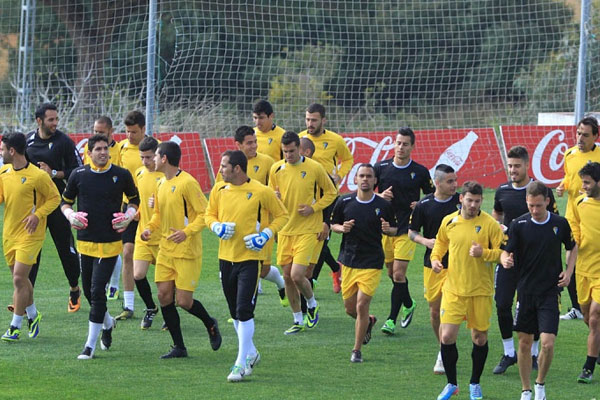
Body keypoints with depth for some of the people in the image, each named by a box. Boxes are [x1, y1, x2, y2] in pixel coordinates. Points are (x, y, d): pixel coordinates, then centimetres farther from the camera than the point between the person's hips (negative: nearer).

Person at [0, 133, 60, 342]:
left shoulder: (37, 176, -15)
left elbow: (55, 198, -6)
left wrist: (37, 215, -17)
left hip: (30, 235, -7)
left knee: (19, 279, -12)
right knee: (21, 278, 16)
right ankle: (32, 315, 37)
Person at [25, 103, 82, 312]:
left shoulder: (64, 142, -7)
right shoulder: (28, 140, 6)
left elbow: (78, 170, -7)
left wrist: (54, 173, -17)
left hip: (57, 203, -3)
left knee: (66, 248, 5)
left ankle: (74, 291, 25)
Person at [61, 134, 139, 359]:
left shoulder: (122, 175, -2)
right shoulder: (78, 175, 1)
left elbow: (134, 199, 14)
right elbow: (66, 201, 14)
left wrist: (129, 215, -5)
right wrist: (70, 215, -7)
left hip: (110, 243, -3)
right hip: (85, 241, 3)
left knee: (97, 291, -11)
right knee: (88, 291, 12)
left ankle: (91, 344, -5)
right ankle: (107, 323, 43)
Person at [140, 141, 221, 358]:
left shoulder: (187, 183, -15)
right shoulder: (161, 184, 11)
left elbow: (205, 213, -15)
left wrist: (186, 232, -26)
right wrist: (150, 227, 5)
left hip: (187, 251, -8)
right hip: (165, 249, 8)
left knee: (184, 301, -7)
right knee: (164, 296, 1)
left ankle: (210, 324, 23)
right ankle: (178, 347, 10)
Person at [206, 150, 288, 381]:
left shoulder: (260, 192, -11)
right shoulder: (219, 190, 2)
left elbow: (282, 216, 1)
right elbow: (209, 214, 17)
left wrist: (266, 234, -13)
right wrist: (217, 227, -5)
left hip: (250, 258, -6)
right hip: (226, 256, 6)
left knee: (244, 310, -13)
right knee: (235, 312, 14)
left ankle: (242, 363, -7)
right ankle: (250, 353, 34)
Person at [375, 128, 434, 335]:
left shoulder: (420, 172, -1)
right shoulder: (381, 168, 2)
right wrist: (380, 196, -11)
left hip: (407, 229, -3)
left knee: (398, 273, -11)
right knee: (392, 273, 13)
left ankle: (392, 319, -4)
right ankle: (408, 305, 39)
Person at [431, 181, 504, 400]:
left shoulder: (489, 224, -8)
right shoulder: (449, 221, 2)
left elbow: (503, 252, -6)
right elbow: (440, 241, 22)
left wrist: (484, 253, -23)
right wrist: (435, 258, 4)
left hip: (481, 291, -2)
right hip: (453, 289, 2)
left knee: (480, 338, 7)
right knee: (447, 337, -7)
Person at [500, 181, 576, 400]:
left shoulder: (560, 224, -2)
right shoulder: (518, 224, -5)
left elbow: (572, 248, 15)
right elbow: (506, 251, -4)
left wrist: (569, 271, 0)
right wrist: (505, 260, -28)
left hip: (550, 292, -1)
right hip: (525, 290, 1)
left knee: (547, 342, -11)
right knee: (524, 343, 6)